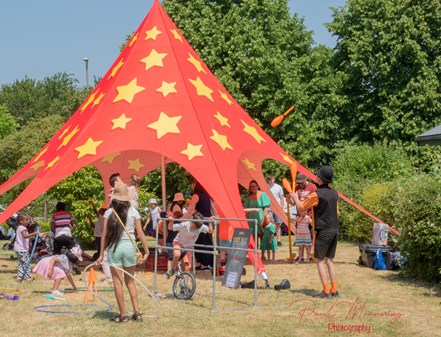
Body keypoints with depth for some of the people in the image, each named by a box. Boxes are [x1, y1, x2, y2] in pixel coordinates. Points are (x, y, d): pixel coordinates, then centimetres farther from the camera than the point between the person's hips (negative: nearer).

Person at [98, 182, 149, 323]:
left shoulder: (109, 212, -2)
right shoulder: (133, 212, 0)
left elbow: (104, 234, -3)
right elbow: (140, 233, -3)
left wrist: (101, 254, 1)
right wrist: (146, 251, 3)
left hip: (114, 247, -2)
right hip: (129, 246, 2)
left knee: (117, 281, 5)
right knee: (130, 281, 15)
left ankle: (123, 314, 7)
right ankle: (136, 312, 10)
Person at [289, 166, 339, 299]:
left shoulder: (317, 194, -14)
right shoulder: (334, 193, 8)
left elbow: (300, 207, -3)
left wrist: (295, 197, 17)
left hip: (323, 231, -7)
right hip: (334, 230, 7)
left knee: (320, 260, 0)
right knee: (329, 260, 14)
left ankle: (326, 291, -3)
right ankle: (334, 290, 13)